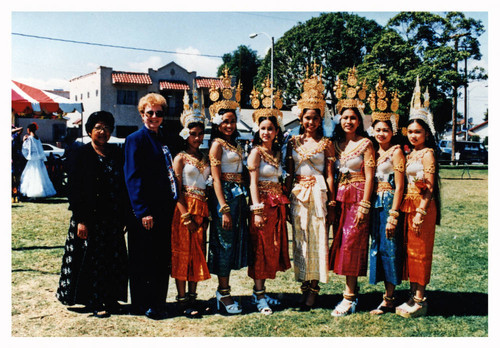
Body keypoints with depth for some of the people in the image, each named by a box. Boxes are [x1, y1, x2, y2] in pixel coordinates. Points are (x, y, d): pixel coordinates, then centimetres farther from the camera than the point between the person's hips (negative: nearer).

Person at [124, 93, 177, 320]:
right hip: (146, 212, -8)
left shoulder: (162, 140, 16)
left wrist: (172, 205, 13)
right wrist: (143, 211, -19)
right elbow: (133, 178, -14)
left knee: (162, 258, 14)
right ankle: (142, 306, 15)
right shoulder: (136, 139, -8)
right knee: (143, 260, 2)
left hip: (164, 210, 8)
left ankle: (158, 303, 26)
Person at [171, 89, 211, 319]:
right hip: (184, 209, -5)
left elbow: (208, 186, 14)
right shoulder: (180, 158, -3)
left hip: (201, 210, 6)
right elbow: (177, 190, -9)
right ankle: (182, 300, 5)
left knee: (198, 253, 8)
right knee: (183, 253, -2)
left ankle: (192, 296, 17)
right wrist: (186, 216, -15)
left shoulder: (204, 159, 13)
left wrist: (206, 214, 4)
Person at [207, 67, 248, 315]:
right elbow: (216, 178, -13)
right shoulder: (217, 144, -7)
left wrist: (242, 200, 9)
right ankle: (223, 294, 7)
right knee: (224, 243, -3)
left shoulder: (236, 145, 16)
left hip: (239, 196, 8)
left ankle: (224, 291, 21)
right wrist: (224, 208, -19)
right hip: (225, 196, -8)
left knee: (235, 242, 11)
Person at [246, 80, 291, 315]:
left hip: (277, 205, 8)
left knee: (274, 247, 11)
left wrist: (283, 203, 9)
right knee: (261, 248, -3)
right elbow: (253, 182, -12)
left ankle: (260, 293, 22)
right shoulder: (256, 151, -7)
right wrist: (257, 209, -19)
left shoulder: (277, 152, 14)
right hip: (262, 203, -8)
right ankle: (259, 296, 6)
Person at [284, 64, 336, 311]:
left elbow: (330, 176, -1)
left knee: (317, 239, 0)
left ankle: (314, 286, 10)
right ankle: (305, 285, 17)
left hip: (318, 194, -3)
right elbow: (289, 174, 9)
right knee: (300, 239, 7)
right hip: (297, 195, 3)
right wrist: (286, 199, 4)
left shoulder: (326, 143, 1)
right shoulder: (293, 142, 8)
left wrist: (331, 204, -5)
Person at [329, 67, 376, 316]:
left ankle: (349, 297, -2)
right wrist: (333, 200, 8)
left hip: (358, 197, -6)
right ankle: (353, 290, 18)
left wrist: (363, 205, -15)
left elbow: (369, 176, -9)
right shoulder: (337, 143, 12)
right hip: (340, 197, 6)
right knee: (342, 242, 7)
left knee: (351, 242, -8)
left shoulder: (365, 143, -5)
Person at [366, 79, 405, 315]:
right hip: (376, 204, 8)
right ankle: (388, 295, 20)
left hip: (389, 203, -8)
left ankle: (389, 299, 6)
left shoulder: (396, 152, -7)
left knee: (389, 247, -3)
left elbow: (399, 186, -12)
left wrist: (393, 214, -17)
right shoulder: (375, 152, 14)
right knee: (378, 247, 10)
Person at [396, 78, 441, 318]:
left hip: (422, 205, -8)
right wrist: (403, 208, 8)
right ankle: (413, 295, 22)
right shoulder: (410, 154, 14)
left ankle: (420, 301, 7)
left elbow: (430, 186, -14)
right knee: (409, 250, 11)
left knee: (419, 251, -2)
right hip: (408, 205, 8)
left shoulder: (427, 153, -9)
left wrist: (421, 212, -18)